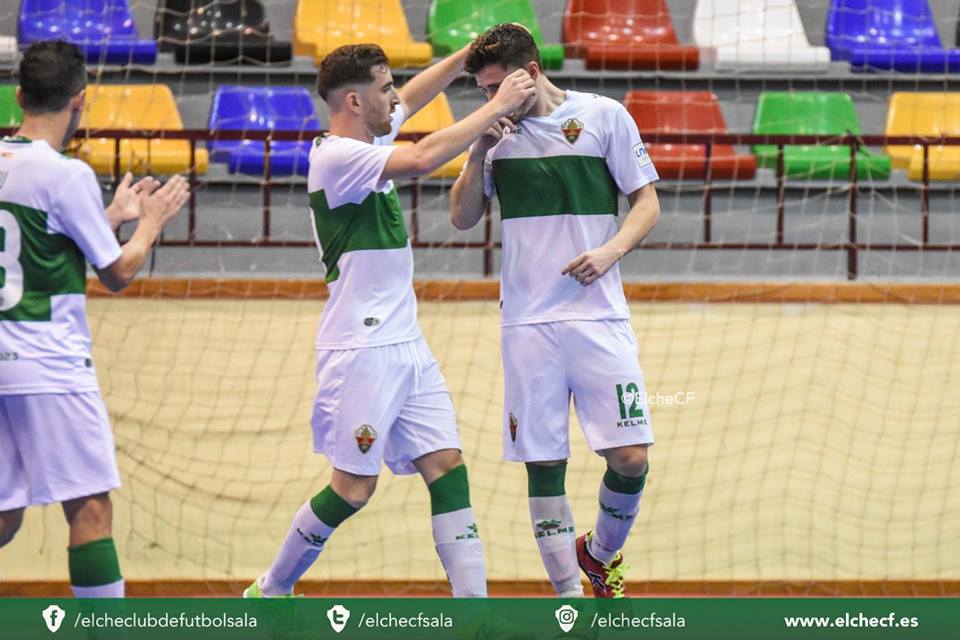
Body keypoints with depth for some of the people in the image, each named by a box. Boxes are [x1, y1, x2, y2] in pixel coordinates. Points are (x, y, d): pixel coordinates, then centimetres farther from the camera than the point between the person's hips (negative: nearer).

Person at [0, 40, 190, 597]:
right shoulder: (67, 174, -12)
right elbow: (118, 273, -5)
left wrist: (115, 215, 25)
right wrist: (151, 222, 12)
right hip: (50, 365, -7)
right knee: (91, 508, -4)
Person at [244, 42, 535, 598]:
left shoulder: (368, 139, 13)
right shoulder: (337, 156, -15)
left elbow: (414, 95, 31)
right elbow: (423, 158, -28)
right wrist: (499, 106, -21)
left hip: (406, 346, 9)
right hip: (362, 350, -9)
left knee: (447, 467, 0)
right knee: (354, 486, -5)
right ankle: (268, 594, 12)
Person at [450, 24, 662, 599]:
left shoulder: (603, 116, 1)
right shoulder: (500, 133, 10)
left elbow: (648, 203, 3)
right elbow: (464, 218, 12)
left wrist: (611, 250, -14)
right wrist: (479, 153, -3)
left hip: (599, 315, -2)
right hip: (527, 321, 2)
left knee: (631, 457, -8)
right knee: (543, 464, -2)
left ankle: (600, 553, 20)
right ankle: (568, 595, 5)